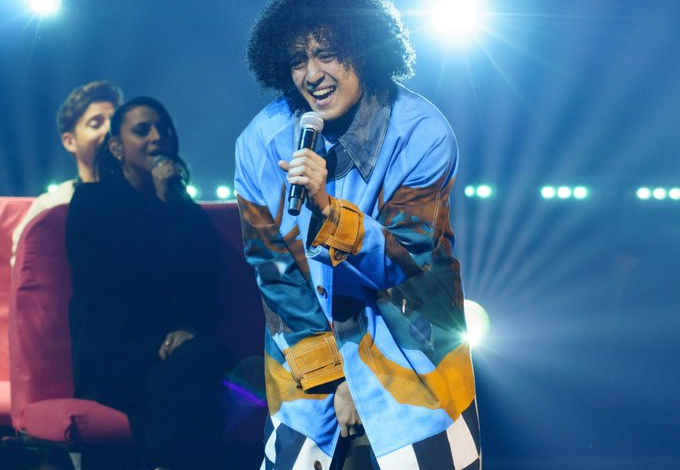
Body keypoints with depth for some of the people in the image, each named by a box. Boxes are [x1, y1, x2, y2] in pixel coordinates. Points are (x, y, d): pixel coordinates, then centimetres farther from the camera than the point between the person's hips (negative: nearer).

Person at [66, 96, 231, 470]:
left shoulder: (190, 214, 23)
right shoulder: (92, 203, 11)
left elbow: (207, 291, 11)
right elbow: (116, 276, -7)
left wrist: (190, 331, -12)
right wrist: (161, 205, -3)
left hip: (176, 348, 4)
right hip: (108, 357, -3)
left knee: (206, 356, -35)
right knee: (188, 365, -36)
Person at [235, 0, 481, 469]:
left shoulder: (421, 132, -18)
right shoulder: (263, 140, -11)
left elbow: (407, 259, -21)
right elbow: (273, 266, -7)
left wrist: (327, 206, -37)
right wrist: (329, 374, -9)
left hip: (409, 352, -2)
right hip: (307, 353, 2)